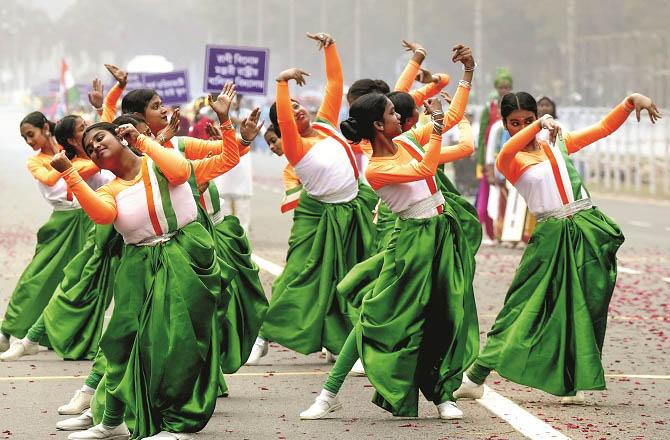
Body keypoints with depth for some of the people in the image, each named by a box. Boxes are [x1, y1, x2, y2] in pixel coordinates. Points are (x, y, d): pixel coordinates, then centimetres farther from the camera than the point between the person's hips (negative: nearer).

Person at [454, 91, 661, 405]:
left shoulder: (559, 143, 13)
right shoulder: (508, 161, 0)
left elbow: (604, 127, 15)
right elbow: (508, 152, -25)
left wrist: (631, 102, 2)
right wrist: (541, 125, -38)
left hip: (588, 230, 3)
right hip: (550, 235, -3)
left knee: (584, 308, 1)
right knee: (524, 307, -4)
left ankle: (574, 384, 7)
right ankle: (475, 378, 0)